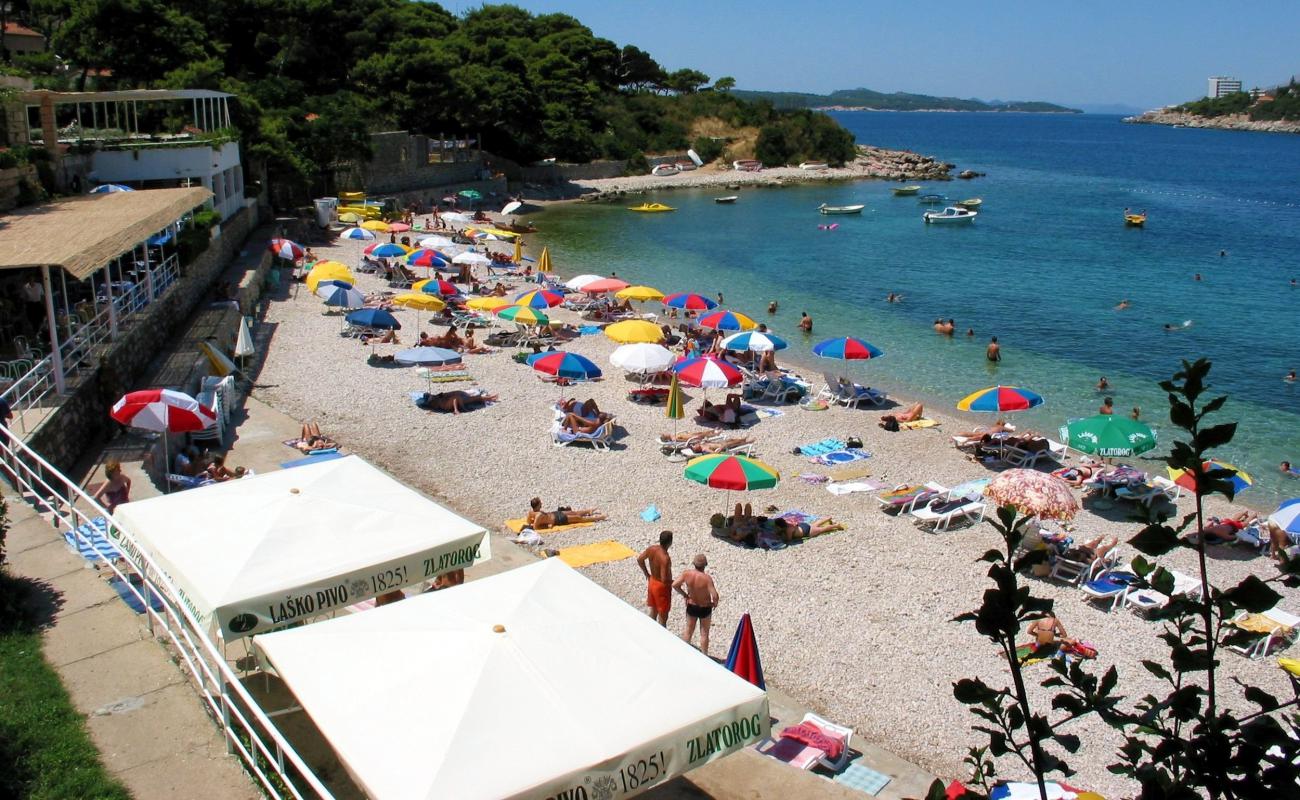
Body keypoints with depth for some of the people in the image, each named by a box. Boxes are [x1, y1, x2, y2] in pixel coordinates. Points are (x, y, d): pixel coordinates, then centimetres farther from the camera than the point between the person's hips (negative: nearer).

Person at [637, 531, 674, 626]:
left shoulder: (651, 549, -11)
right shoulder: (665, 558, -32)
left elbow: (639, 559, 5)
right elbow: (664, 580, -31)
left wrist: (647, 574, 15)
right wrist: (674, 583, -11)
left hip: (652, 582, 8)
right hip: (662, 587, -8)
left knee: (653, 611, 24)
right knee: (663, 617, 9)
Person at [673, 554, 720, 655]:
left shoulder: (687, 574, -18)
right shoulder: (706, 578, -29)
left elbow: (674, 585, -13)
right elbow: (714, 595, -30)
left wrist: (684, 594, 2)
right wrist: (715, 603, -8)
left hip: (691, 606, 3)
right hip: (705, 608, -3)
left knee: (688, 631, 22)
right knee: (704, 634, 14)